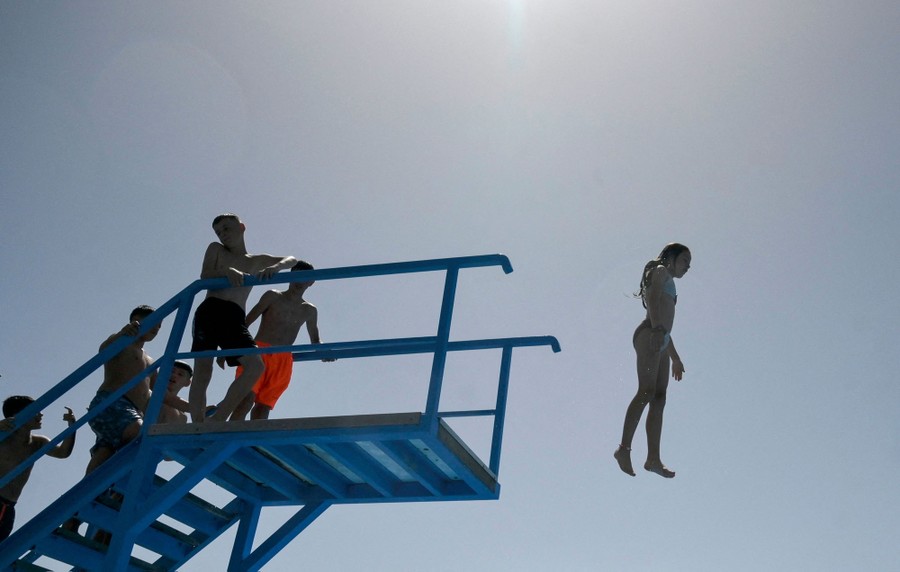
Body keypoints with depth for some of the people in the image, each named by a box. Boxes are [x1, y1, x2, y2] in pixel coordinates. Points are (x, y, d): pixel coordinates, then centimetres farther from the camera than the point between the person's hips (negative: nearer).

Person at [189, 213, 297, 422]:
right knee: (202, 372, -10)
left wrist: (275, 267, -8)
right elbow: (204, 276, 3)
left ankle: (217, 419, -17)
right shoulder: (216, 250, 19)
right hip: (210, 311, -2)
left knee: (256, 366, -15)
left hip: (236, 318, 2)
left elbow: (291, 260, 14)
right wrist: (227, 271, -16)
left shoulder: (257, 262, 24)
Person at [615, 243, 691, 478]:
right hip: (649, 336, -9)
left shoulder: (668, 283, 34)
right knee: (647, 392, -21)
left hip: (660, 342, 9)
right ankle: (624, 448, -27)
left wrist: (675, 358, 36)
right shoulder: (660, 272, 7)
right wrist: (658, 329, -29)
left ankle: (653, 458, -5)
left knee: (659, 399, 0)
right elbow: (654, 300, -13)